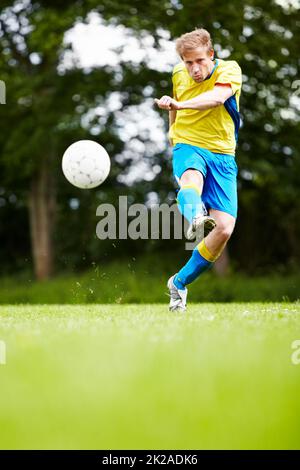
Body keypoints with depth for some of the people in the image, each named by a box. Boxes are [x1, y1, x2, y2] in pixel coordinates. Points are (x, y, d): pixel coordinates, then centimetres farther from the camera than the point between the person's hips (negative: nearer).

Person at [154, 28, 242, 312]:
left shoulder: (229, 70, -8)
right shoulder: (178, 75, 5)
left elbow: (217, 98, -31)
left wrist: (181, 104, -45)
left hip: (222, 154, 0)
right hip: (188, 146, 0)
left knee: (225, 228, -12)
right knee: (191, 180, -39)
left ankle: (179, 283, 4)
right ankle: (196, 218, -75)